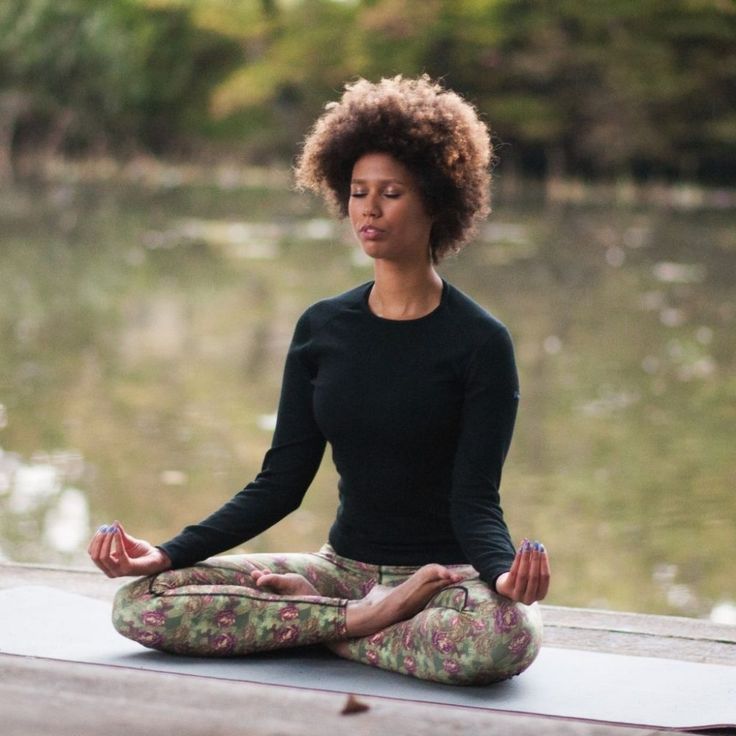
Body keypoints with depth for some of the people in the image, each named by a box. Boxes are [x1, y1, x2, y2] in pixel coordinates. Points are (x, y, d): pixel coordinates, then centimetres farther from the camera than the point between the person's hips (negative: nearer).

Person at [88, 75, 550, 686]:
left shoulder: (480, 342, -7)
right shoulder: (322, 328, 5)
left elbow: (475, 501, -12)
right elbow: (280, 482, 4)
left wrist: (504, 572, -35)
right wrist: (168, 554, -9)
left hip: (448, 574, -4)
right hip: (345, 565, 4)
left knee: (505, 636, -41)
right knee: (140, 603, -17)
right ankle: (363, 617, -16)